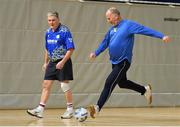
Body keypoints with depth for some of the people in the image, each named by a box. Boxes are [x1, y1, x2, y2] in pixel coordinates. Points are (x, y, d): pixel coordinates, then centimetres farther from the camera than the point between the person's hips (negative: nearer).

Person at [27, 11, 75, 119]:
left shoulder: (65, 31, -14)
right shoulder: (48, 32, 8)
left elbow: (71, 49, -17)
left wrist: (62, 62, -22)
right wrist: (46, 62, 19)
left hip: (63, 62, -7)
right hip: (52, 62, 7)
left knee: (65, 85, -3)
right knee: (46, 85, 3)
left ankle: (70, 110, 9)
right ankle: (40, 110, 3)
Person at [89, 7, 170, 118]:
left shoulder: (128, 25, -13)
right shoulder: (112, 29, 10)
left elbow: (145, 30, -18)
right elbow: (105, 43, 20)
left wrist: (162, 36, -25)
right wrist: (96, 53, 7)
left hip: (123, 62, -9)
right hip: (115, 62, 9)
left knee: (109, 83, -15)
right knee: (122, 83, 21)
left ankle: (98, 107, -16)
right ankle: (145, 90, 38)